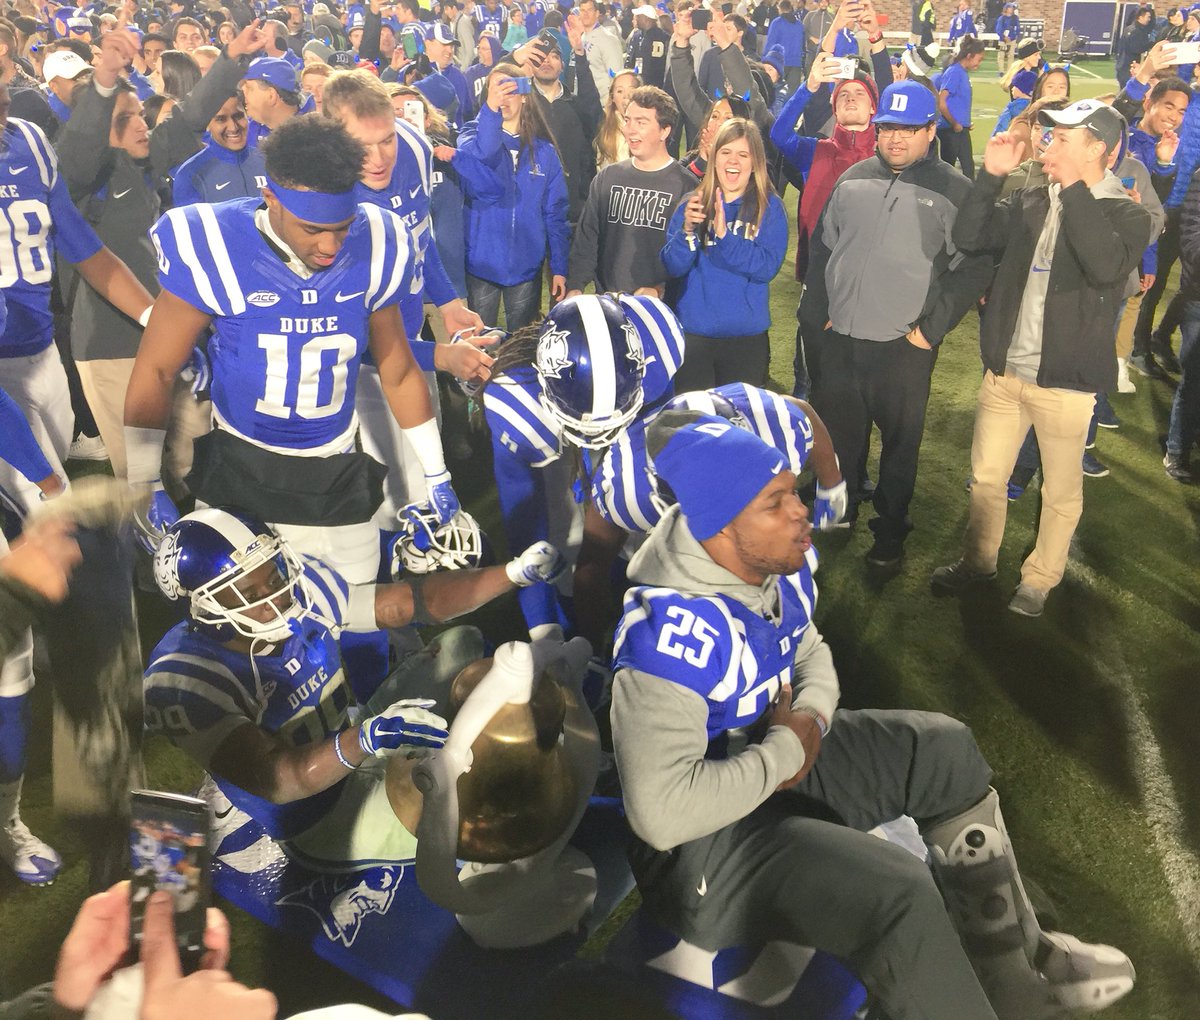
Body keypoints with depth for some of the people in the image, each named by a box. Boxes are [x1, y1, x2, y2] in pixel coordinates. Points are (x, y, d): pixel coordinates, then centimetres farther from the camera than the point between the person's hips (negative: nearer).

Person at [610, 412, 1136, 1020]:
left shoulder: (780, 563, -7)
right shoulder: (674, 634, -34)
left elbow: (808, 653, 12)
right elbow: (663, 811, -37)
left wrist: (809, 721, -11)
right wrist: (786, 753, -24)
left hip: (777, 753, 9)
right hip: (699, 837, -9)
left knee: (945, 751, 9)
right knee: (899, 896, -26)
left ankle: (1010, 968, 24)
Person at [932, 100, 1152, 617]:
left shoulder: (1126, 215, -9)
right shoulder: (1031, 201, 5)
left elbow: (1107, 266, -29)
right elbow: (970, 237, 3)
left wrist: (1074, 188, -27)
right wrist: (991, 176, -8)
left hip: (1065, 380, -4)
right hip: (1003, 370, 4)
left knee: (1060, 491, 11)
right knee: (986, 477, 16)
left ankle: (1040, 578, 30)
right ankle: (977, 560, 37)